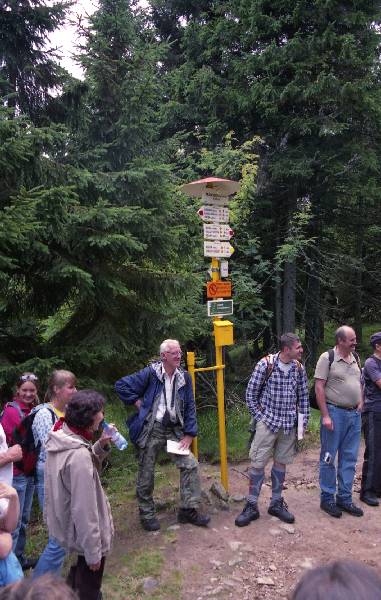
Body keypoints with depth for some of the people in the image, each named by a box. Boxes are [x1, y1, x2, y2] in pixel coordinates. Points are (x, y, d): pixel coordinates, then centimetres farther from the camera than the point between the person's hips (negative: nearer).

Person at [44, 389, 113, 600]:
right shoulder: (79, 455, -34)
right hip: (84, 535, -8)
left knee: (79, 575, 32)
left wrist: (101, 446, -7)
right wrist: (93, 552, -20)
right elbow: (84, 510, -30)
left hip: (66, 525, 9)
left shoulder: (60, 439, -6)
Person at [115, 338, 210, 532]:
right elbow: (121, 385, -7)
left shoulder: (184, 377, 2)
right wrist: (138, 403, -8)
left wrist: (189, 435, -1)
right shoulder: (150, 373, -10)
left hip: (174, 429, 4)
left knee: (190, 465, -2)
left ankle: (189, 510, 13)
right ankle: (147, 514, 26)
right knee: (146, 473, 6)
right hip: (151, 429, -4)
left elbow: (190, 407, 5)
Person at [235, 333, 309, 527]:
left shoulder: (299, 368, 1)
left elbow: (303, 396, 10)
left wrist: (303, 420, 6)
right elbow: (251, 393, -5)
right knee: (258, 463, 0)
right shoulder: (265, 364, -12)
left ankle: (276, 503, 28)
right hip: (268, 423, -4)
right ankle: (251, 506, 12)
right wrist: (260, 417, -5)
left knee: (281, 462, 13)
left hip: (289, 424, 4)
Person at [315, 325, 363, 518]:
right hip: (335, 413, -6)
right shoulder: (327, 358, -10)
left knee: (349, 459, 12)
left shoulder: (355, 358, 10)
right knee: (328, 458, 4)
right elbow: (319, 388, -13)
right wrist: (325, 416, -17)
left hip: (354, 414, 7)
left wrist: (361, 402, 8)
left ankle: (344, 498, 25)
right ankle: (327, 499, 17)